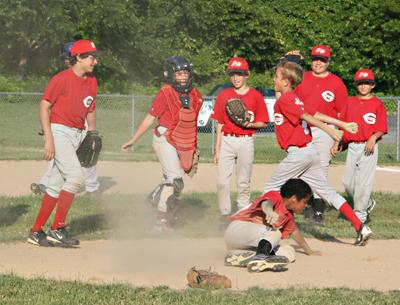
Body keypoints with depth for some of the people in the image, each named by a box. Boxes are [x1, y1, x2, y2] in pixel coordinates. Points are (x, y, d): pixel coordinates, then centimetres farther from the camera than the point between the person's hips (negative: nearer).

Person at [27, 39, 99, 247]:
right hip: (59, 131, -8)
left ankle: (36, 231, 15)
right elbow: (44, 106, -11)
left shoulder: (92, 82, 11)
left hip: (76, 135, 8)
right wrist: (48, 139, -17)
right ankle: (57, 229, -14)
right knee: (75, 176, -20)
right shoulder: (62, 79, -11)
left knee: (57, 185, 9)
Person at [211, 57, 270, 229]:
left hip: (246, 142, -1)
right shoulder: (223, 96, 7)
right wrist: (217, 150, 4)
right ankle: (225, 215, 1)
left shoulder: (256, 96, 1)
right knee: (222, 181, -6)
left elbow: (263, 123, 4)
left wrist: (250, 124, -16)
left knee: (243, 182, 4)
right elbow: (220, 125, 8)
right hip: (227, 141, 1)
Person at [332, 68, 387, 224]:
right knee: (347, 182, 5)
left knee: (363, 181, -6)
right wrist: (337, 143, 9)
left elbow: (381, 129, -6)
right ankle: (368, 203, 27)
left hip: (368, 147, -5)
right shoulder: (350, 102, 12)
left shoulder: (377, 104, -2)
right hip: (352, 146, 5)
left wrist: (373, 138, -24)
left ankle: (360, 214, 3)